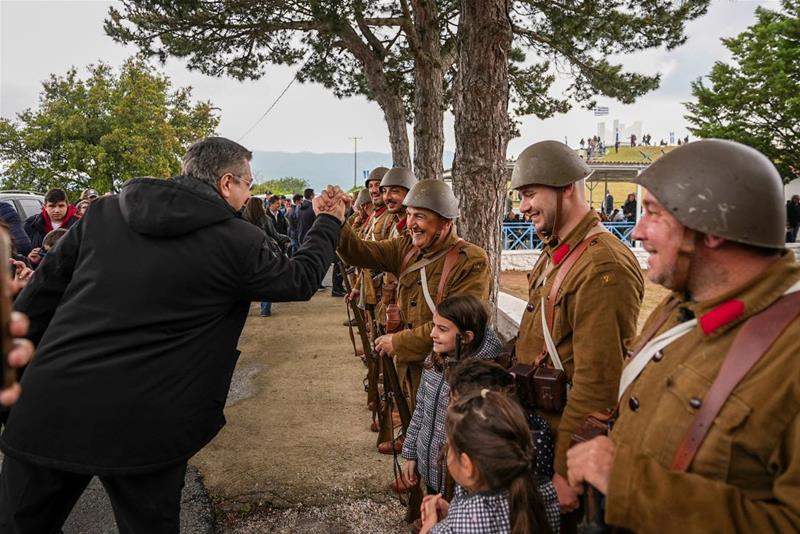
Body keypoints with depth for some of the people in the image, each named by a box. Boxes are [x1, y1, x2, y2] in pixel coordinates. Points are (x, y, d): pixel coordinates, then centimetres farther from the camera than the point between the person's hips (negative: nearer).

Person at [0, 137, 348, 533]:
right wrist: (329, 221, 25)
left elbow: (39, 295, 9)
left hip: (47, 408, 4)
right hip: (145, 426, -3)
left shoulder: (103, 212, 5)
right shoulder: (237, 242, -6)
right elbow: (301, 280, 11)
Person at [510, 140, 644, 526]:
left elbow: (599, 383, -26)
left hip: (569, 439, -9)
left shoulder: (604, 266, -24)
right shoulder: (555, 253, 8)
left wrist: (567, 471, -22)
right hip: (538, 427, 9)